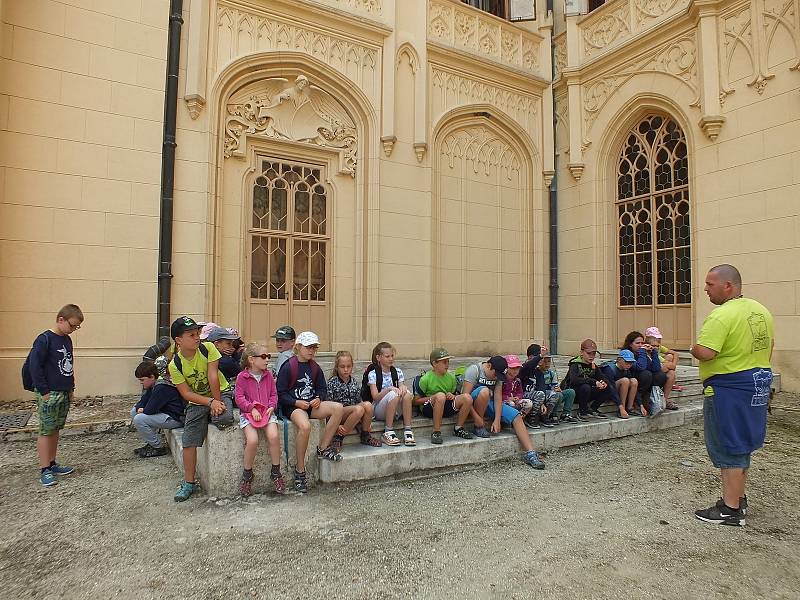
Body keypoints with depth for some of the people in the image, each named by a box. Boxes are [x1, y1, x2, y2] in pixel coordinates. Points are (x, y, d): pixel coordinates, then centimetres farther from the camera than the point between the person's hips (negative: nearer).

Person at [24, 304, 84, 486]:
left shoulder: (67, 340, 10)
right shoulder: (44, 339, -14)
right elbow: (34, 366, -16)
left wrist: (71, 388, 15)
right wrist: (44, 391, -16)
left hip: (64, 393, 7)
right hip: (49, 394, -7)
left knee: (55, 430, 14)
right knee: (46, 431, -1)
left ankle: (52, 464, 23)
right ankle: (44, 470, 6)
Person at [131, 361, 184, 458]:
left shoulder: (161, 388, -24)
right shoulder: (153, 385, 8)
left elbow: (150, 410, -25)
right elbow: (142, 401, 16)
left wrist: (143, 410, -2)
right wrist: (139, 408, -6)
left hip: (176, 418, -11)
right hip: (164, 413, 11)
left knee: (139, 420, -20)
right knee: (134, 411, 14)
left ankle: (159, 448, -5)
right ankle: (150, 444, 14)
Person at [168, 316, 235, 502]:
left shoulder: (208, 348, -13)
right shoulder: (175, 365, -11)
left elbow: (213, 376, -16)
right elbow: (186, 394, -13)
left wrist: (217, 402, -18)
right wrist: (210, 402, -25)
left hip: (221, 392, -1)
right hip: (196, 400, 1)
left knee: (224, 419, -32)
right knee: (188, 441, -9)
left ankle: (209, 426, 6)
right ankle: (189, 483, 7)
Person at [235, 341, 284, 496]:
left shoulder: (268, 374, 9)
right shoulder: (242, 376, -2)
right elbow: (239, 398, -4)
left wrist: (271, 407, -5)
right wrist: (252, 408, -15)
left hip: (267, 412, 3)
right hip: (248, 413, -3)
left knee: (274, 436, -23)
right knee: (252, 440, -25)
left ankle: (276, 472, -4)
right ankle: (247, 475, -1)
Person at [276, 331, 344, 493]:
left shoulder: (315, 367, 12)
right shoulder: (288, 367, -6)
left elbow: (322, 388, 19)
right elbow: (280, 394, -6)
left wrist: (318, 398, -2)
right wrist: (297, 402, -16)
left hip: (312, 404, 6)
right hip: (293, 406, -6)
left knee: (337, 408, -21)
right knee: (305, 426, -37)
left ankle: (323, 448, -9)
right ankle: (300, 470, -17)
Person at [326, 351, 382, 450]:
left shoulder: (354, 382, 8)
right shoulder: (332, 383, -7)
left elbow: (359, 401, 15)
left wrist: (367, 421, 6)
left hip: (354, 415, 5)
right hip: (338, 414, -5)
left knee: (368, 405, -25)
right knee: (358, 409, -34)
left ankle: (365, 436, -5)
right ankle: (338, 438, -19)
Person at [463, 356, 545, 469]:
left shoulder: (498, 374, 4)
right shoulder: (474, 370, -14)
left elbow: (498, 397, -4)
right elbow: (466, 395, -21)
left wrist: (497, 419, -17)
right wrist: (477, 418, -27)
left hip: (489, 403, 6)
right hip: (474, 402, -6)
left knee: (516, 415, -12)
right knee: (484, 391, -37)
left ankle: (530, 453, -13)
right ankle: (478, 428, -20)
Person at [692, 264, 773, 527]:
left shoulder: (722, 315, -22)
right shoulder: (761, 311, 9)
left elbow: (704, 353, -30)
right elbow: (769, 347, 19)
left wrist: (693, 348, -9)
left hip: (728, 389, -9)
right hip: (758, 384, 9)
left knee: (728, 448, 1)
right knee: (741, 444, 20)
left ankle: (730, 510, 10)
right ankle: (739, 498, 32)